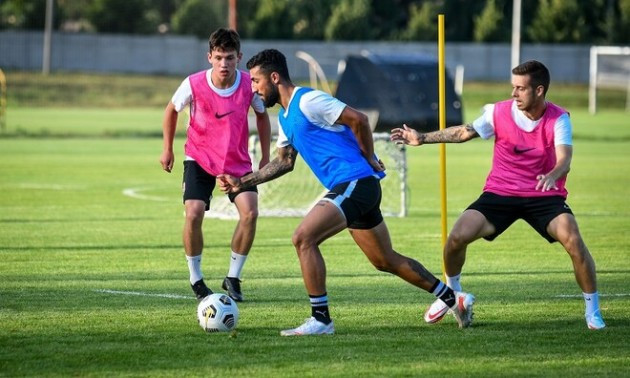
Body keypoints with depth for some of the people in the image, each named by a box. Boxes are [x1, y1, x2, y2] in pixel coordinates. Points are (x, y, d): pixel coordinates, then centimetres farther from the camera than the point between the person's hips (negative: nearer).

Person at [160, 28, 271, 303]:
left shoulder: (249, 84, -14)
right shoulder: (194, 84, -18)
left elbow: (262, 115, 7)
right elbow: (172, 110, 4)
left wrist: (265, 156, 7)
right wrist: (167, 149, 8)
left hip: (238, 161, 1)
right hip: (199, 158, -1)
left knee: (250, 212, -18)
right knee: (194, 214, -19)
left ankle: (233, 278, -1)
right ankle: (195, 279, 1)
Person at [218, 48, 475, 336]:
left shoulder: (307, 101, -13)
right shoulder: (285, 117, 17)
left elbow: (358, 120, -17)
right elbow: (284, 161, 26)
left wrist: (369, 160, -9)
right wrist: (242, 183, 19)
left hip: (356, 181, -10)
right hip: (347, 187, 10)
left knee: (303, 238, -20)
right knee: (386, 261, 17)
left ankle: (320, 320, -16)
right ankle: (453, 299, 27)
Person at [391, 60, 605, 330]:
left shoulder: (558, 119, -13)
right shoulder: (499, 112, -8)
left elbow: (564, 160, -27)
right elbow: (464, 132, 7)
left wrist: (552, 176, -50)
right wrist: (423, 138, 5)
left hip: (544, 196, -2)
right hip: (500, 193, 2)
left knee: (573, 239, -27)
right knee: (457, 237, -15)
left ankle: (593, 310, -9)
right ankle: (451, 292, 16)